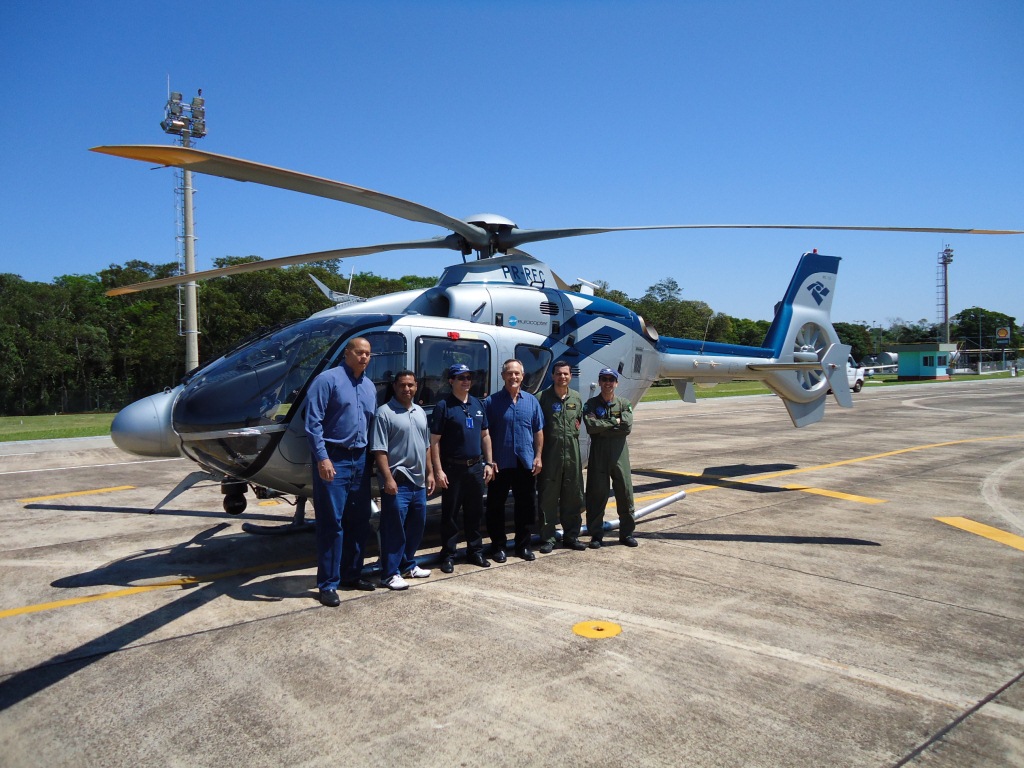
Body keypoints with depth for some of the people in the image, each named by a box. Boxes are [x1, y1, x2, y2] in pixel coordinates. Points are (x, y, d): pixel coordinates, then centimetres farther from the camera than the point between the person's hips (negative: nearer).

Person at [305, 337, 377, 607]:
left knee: (359, 522, 12)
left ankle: (351, 575, 26)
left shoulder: (370, 386, 14)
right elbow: (313, 422, -12)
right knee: (332, 523, -3)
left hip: (360, 460, 7)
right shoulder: (328, 379, -7)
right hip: (333, 460, -7)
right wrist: (322, 458, -19)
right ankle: (328, 584, 5)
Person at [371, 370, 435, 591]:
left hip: (419, 481, 8)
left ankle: (408, 565, 30)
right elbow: (379, 450, -14)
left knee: (416, 526, 15)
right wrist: (388, 478, -20)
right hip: (397, 482, -7)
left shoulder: (421, 412, 14)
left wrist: (429, 473, 16)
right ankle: (390, 574, 5)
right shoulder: (385, 412, -9)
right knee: (394, 529, -3)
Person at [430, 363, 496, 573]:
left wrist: (488, 463, 9)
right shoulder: (444, 405, -8)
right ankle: (447, 555, 14)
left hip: (476, 467, 5)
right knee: (449, 514, 4)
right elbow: (434, 440, -10)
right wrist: (438, 470, -16)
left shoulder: (478, 404, 10)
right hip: (452, 468, -5)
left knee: (475, 512, 13)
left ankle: (475, 551, 25)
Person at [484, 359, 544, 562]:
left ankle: (523, 545, 23)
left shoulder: (531, 401, 7)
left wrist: (538, 457, 3)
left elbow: (538, 431, 10)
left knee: (526, 506, 10)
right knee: (496, 506, 5)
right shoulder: (492, 401, -3)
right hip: (500, 464, -2)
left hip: (526, 463, 3)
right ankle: (498, 546, 19)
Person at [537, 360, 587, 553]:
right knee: (548, 496, 2)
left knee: (573, 496, 10)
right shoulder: (542, 398, -5)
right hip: (550, 453, -4)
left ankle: (571, 535, 23)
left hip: (572, 452, 4)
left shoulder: (577, 398, 9)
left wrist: (575, 430, 7)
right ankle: (547, 538, 12)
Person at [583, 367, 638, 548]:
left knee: (625, 492, 5)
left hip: (619, 454, 2)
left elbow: (627, 426, -10)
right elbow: (591, 426, -14)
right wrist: (614, 422, -9)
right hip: (598, 454, -1)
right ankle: (596, 534, 14)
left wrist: (603, 428, -12)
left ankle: (627, 532, 19)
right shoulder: (591, 404, 2)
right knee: (597, 494, 2)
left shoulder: (624, 404, 6)